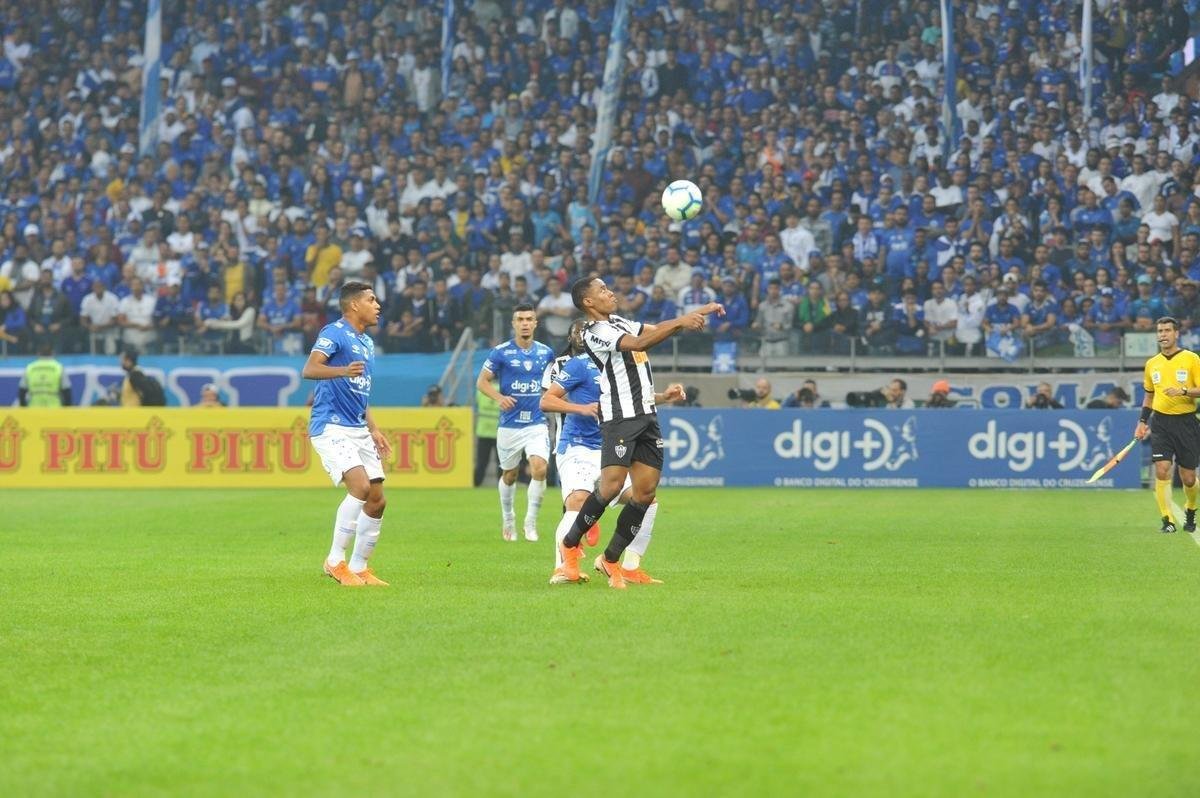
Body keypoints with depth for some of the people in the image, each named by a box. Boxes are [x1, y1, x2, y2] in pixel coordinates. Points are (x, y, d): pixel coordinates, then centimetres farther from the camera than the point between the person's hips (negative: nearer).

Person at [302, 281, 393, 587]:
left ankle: (359, 568, 15)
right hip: (331, 427, -9)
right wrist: (343, 370, -42)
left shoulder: (367, 343, 18)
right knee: (360, 485, -24)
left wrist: (374, 429, 22)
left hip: (358, 430, 9)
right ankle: (335, 560, -15)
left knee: (377, 500, 4)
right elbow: (309, 369, -25)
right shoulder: (334, 333, -9)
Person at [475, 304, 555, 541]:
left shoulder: (546, 353, 3)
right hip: (510, 424, -1)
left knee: (539, 469, -19)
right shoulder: (501, 352, -6)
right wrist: (499, 397, -18)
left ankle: (531, 521, -4)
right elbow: (482, 381, -2)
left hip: (537, 424, 1)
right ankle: (508, 520, 35)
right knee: (509, 475, 12)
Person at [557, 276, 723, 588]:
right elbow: (639, 343, -22)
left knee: (646, 492, 2)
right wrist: (680, 322, -25)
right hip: (620, 418, -9)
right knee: (612, 486, -16)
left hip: (646, 415, 9)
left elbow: (656, 330, 24)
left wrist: (697, 313, 13)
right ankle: (570, 544, 4)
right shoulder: (595, 332, -10)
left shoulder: (620, 323, 19)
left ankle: (610, 559, 11)